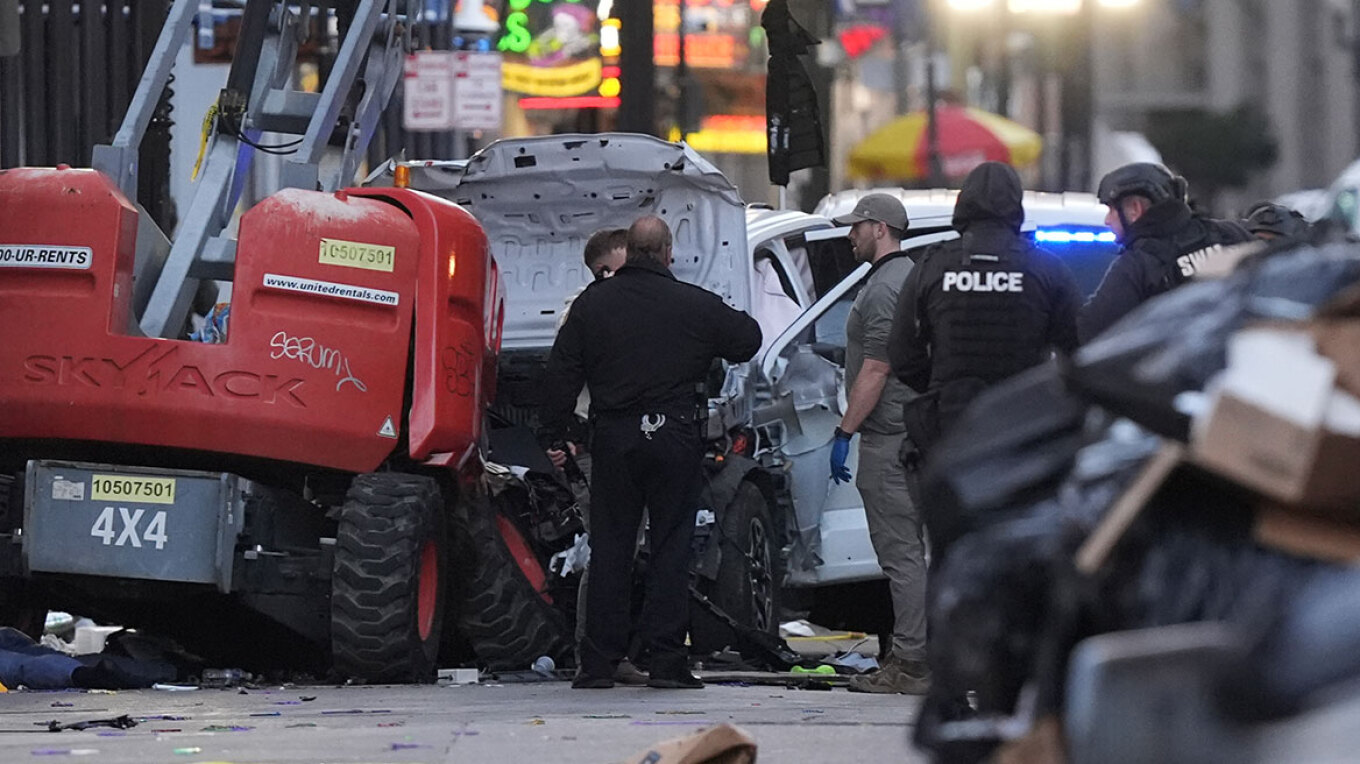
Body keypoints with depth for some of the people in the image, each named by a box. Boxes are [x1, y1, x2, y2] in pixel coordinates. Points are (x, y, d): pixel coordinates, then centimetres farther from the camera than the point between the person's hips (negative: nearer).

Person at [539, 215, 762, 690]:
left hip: (613, 437, 2)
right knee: (671, 548, 2)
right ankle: (666, 660, -1)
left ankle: (599, 662, 4)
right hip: (674, 437, -2)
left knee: (609, 550, 6)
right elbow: (748, 340, 10)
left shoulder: (593, 303, 2)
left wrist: (553, 435, 10)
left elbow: (561, 373, 4)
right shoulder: (695, 306, -3)